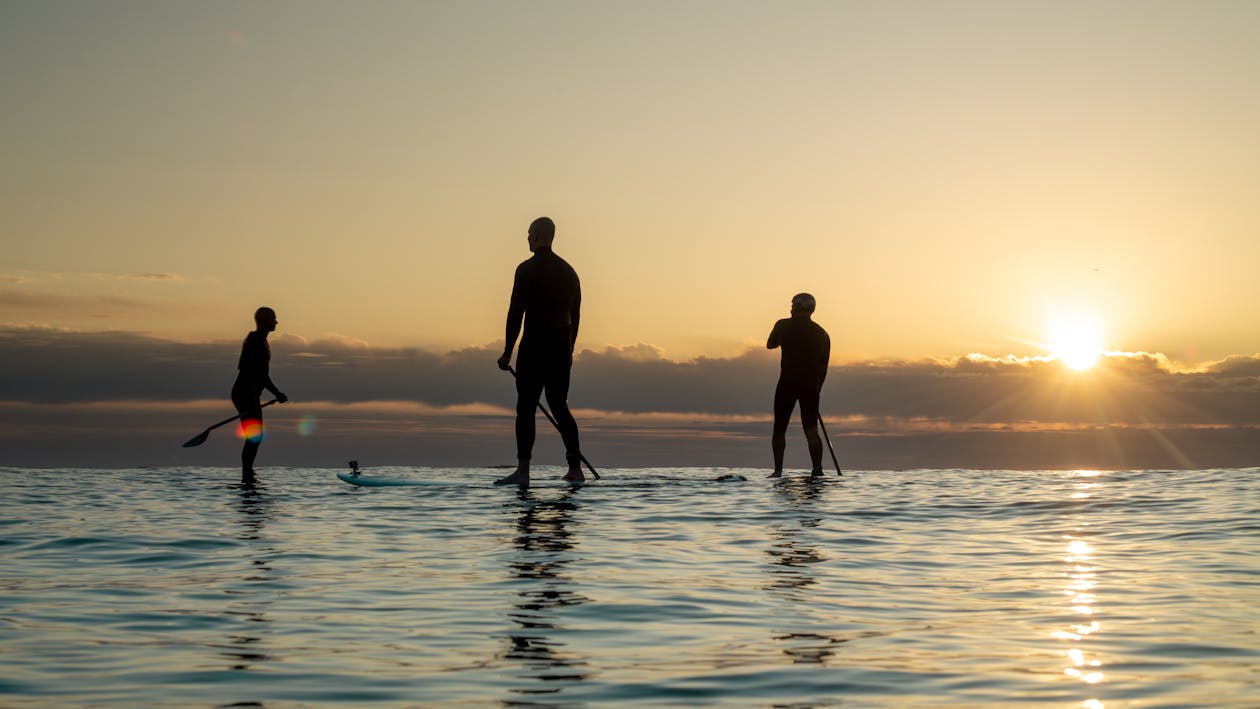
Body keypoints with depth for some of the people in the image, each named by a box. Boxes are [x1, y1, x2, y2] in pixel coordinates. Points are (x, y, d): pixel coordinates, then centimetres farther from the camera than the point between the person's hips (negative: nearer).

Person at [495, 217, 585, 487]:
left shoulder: (527, 269, -7)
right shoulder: (569, 271, 13)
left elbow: (516, 313, -10)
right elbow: (575, 315, 16)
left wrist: (507, 353, -8)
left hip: (534, 345, -6)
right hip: (562, 347, 6)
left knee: (526, 408, -5)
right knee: (559, 406, 13)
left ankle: (523, 471, -10)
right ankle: (575, 468, 11)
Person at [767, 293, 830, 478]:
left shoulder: (785, 325, -2)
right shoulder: (822, 334, 8)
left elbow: (770, 344, 14)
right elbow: (823, 367, 11)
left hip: (787, 384, -2)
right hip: (811, 386, 2)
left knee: (779, 429, 8)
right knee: (811, 430, 2)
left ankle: (778, 470, 3)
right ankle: (817, 469, -10)